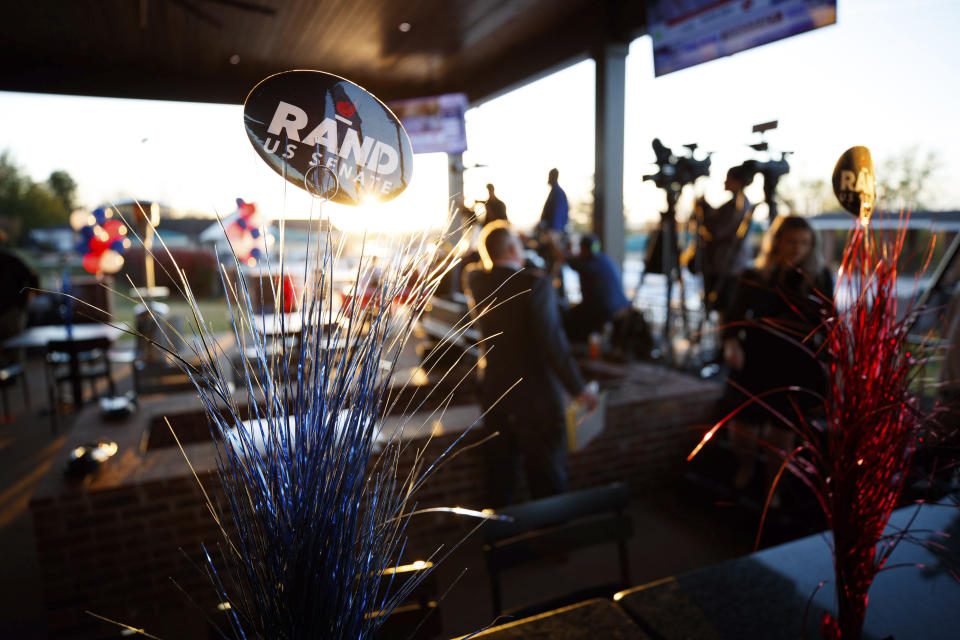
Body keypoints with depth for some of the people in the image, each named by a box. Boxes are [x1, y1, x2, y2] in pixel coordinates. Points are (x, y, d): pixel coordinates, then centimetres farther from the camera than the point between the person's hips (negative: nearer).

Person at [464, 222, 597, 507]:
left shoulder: (476, 281, -2)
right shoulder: (535, 284, -19)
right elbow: (552, 342, -22)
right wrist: (578, 388, -13)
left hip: (494, 394, 6)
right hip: (537, 396, -5)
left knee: (500, 472, 20)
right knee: (547, 477, 9)